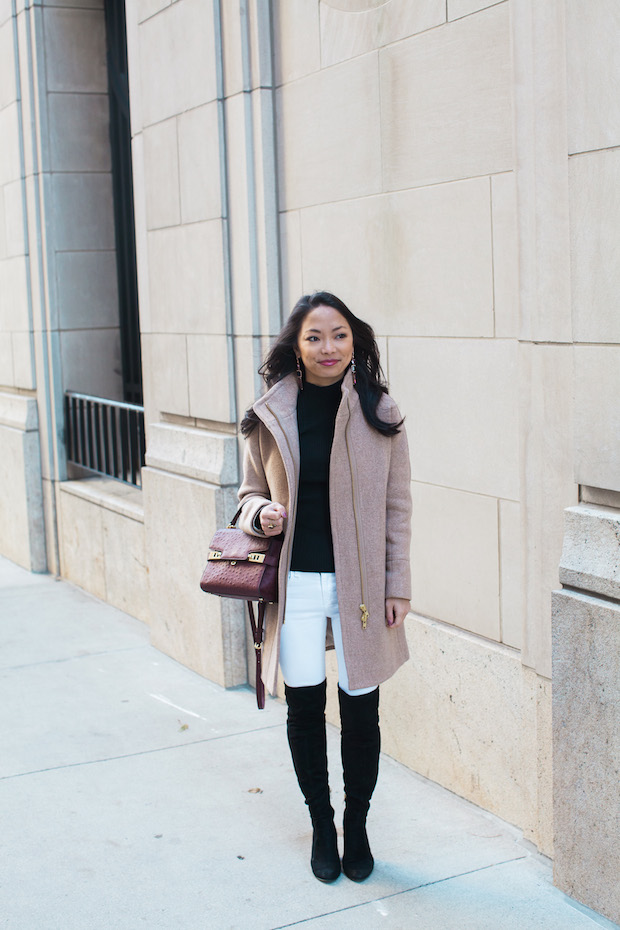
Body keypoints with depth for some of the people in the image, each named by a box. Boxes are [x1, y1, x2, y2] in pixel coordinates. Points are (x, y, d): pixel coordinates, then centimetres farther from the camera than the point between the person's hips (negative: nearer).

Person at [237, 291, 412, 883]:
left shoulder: (378, 413, -2)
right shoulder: (270, 415, 0)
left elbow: (398, 507, 2)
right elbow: (251, 490, 12)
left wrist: (397, 586, -1)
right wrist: (260, 514, -11)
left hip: (360, 584, -1)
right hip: (296, 584, 1)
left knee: (360, 708, 8)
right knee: (304, 706, 7)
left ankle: (357, 826, 29)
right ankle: (321, 825, 28)